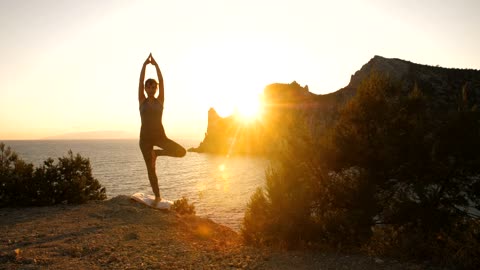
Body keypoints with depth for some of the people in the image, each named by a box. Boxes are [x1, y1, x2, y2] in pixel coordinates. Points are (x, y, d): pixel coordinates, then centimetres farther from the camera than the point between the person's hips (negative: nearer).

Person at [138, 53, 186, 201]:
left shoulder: (160, 100, 4)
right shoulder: (142, 101, 3)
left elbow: (161, 82, -5)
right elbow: (140, 82, -7)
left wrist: (156, 64, -7)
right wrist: (145, 64, -10)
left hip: (160, 135, 1)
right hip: (145, 137, -1)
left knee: (181, 152, -18)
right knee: (151, 168, 2)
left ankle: (156, 153, 6)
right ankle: (157, 196, 18)